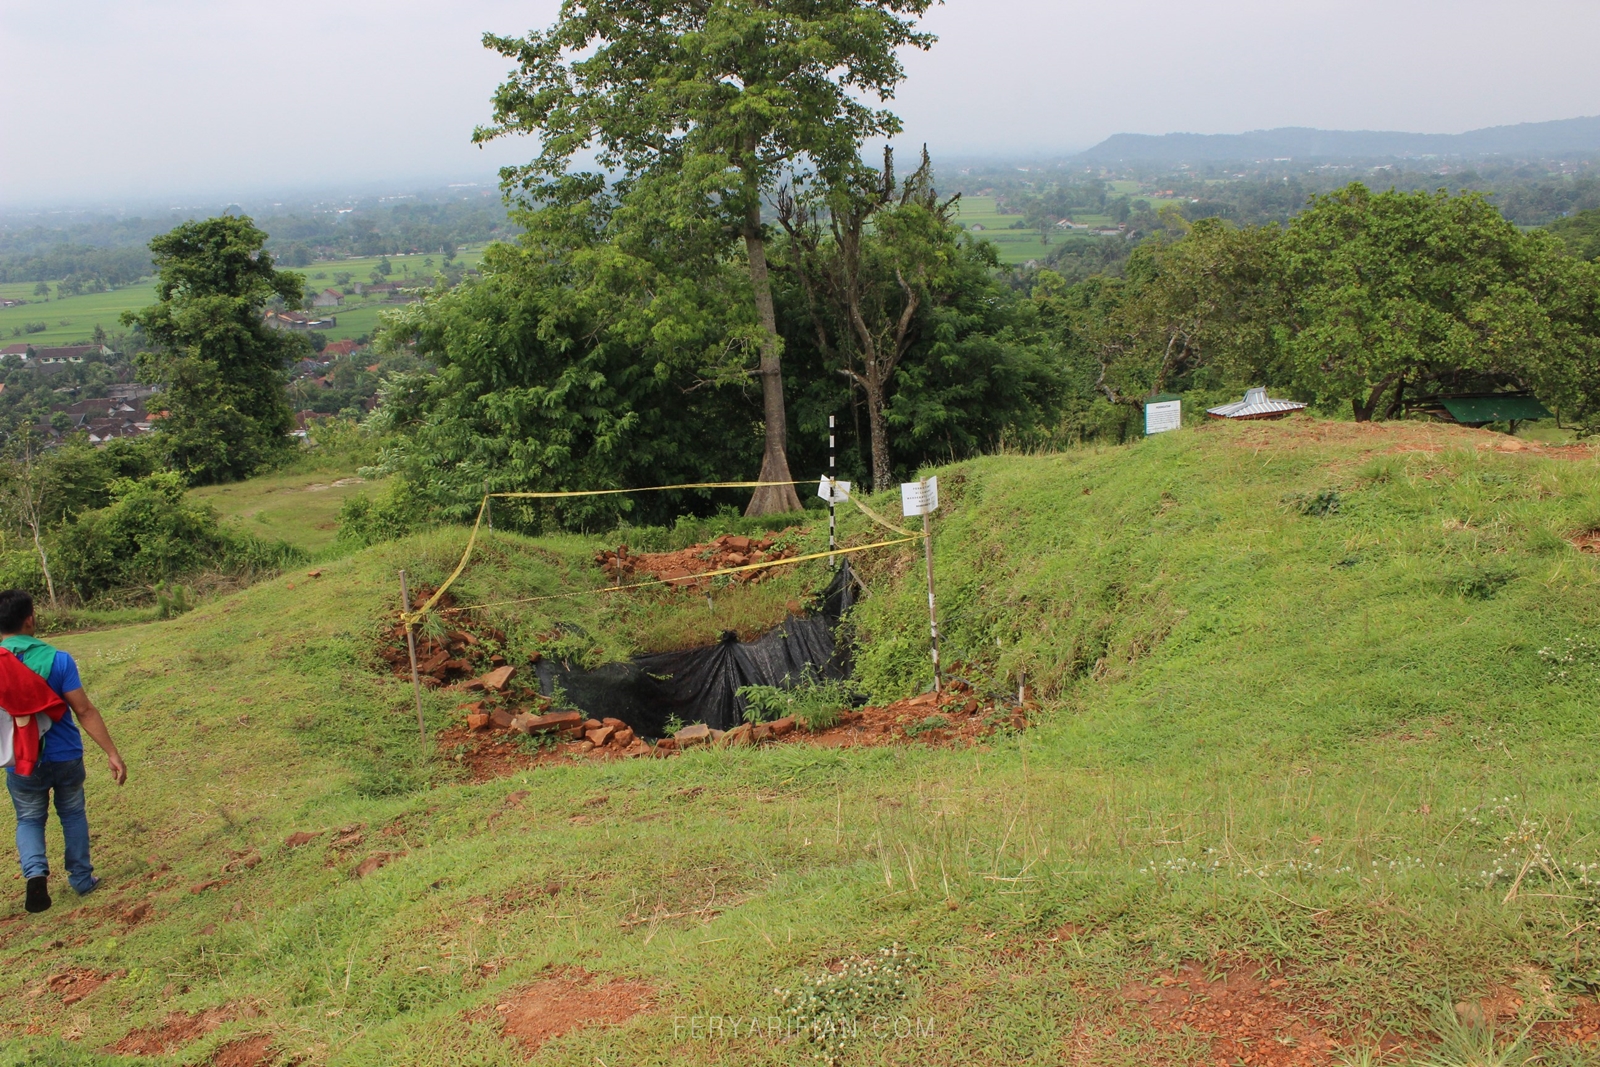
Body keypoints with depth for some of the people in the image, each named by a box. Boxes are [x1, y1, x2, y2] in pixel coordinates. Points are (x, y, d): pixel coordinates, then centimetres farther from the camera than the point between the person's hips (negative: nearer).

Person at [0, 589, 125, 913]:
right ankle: (82, 879, 26)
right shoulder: (57, 659, -16)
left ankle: (35, 873, -5)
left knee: (29, 820, 18)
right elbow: (84, 710, -16)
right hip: (65, 757, -1)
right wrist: (113, 753, -12)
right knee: (72, 814, 20)